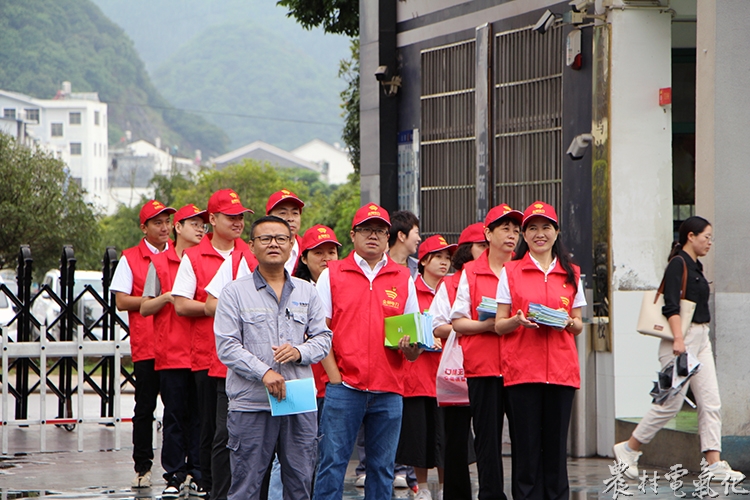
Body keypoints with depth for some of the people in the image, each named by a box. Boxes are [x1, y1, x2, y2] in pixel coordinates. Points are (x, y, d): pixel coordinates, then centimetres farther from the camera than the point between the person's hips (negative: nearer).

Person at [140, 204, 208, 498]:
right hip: (170, 352, -1)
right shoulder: (159, 262, 6)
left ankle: (198, 476, 5)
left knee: (200, 415, 0)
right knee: (174, 415, -1)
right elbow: (144, 308, 5)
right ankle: (174, 476, 4)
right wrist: (167, 297, -12)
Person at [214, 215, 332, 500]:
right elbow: (226, 346, -6)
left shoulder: (306, 292, 13)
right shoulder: (235, 292, 1)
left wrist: (300, 352, -9)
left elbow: (323, 337, 12)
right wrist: (264, 372, -16)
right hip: (251, 404, -3)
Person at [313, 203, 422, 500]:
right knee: (333, 462, -4)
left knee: (382, 467, 6)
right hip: (344, 385, -2)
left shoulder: (403, 278, 12)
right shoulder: (332, 274, 6)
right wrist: (334, 375, -6)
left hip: (389, 389, 2)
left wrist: (411, 348, -10)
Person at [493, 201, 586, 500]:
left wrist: (570, 323, -7)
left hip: (561, 370, 2)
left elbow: (579, 326, 16)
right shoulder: (510, 271, 7)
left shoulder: (571, 274, 13)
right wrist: (517, 321, -15)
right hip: (521, 370, -2)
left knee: (556, 444, 0)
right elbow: (499, 325, 6)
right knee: (526, 444, -3)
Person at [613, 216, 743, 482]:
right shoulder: (677, 264, -11)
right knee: (671, 402, -5)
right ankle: (628, 449, 9)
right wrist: (678, 339, -26)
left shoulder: (695, 267, 16)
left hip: (701, 338, 9)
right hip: (683, 337, -9)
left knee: (711, 403, 0)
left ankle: (715, 464, -3)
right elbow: (671, 306, -19)